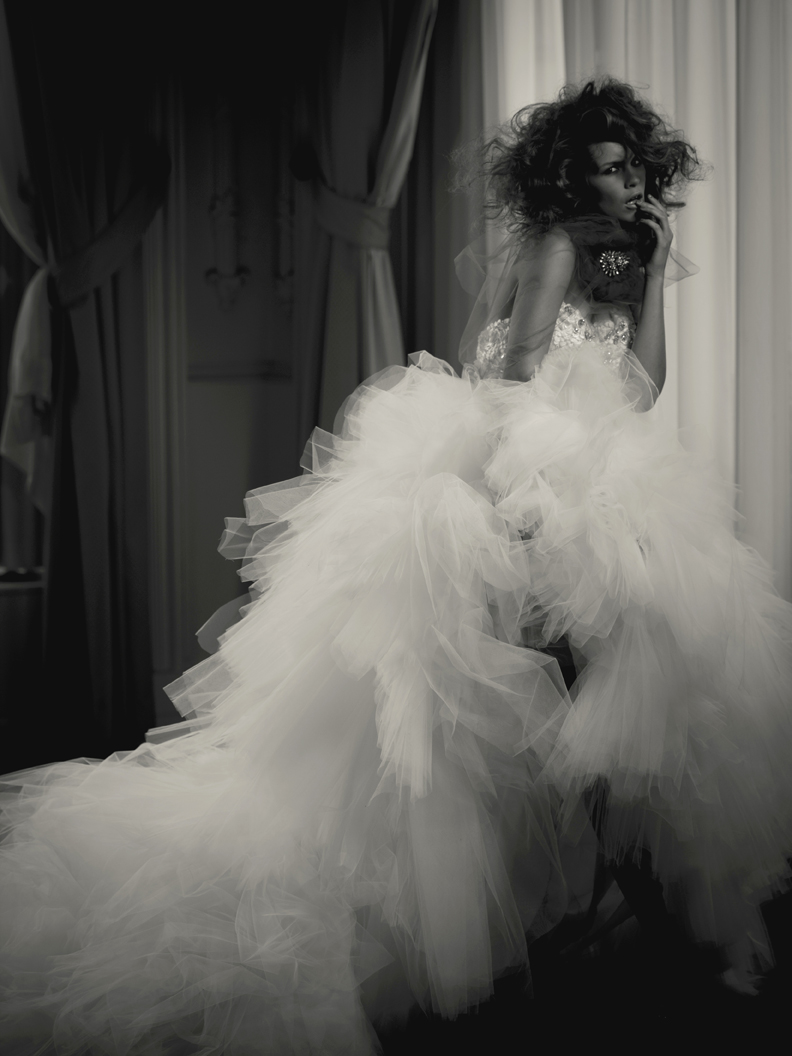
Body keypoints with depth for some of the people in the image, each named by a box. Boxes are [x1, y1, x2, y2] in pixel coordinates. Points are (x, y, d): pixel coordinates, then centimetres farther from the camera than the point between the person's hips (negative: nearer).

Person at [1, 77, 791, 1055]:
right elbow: (514, 379, -13)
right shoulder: (550, 246, -3)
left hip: (588, 494, 8)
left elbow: (638, 391, 13)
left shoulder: (606, 267, 22)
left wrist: (655, 274, 13)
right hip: (517, 484, -8)